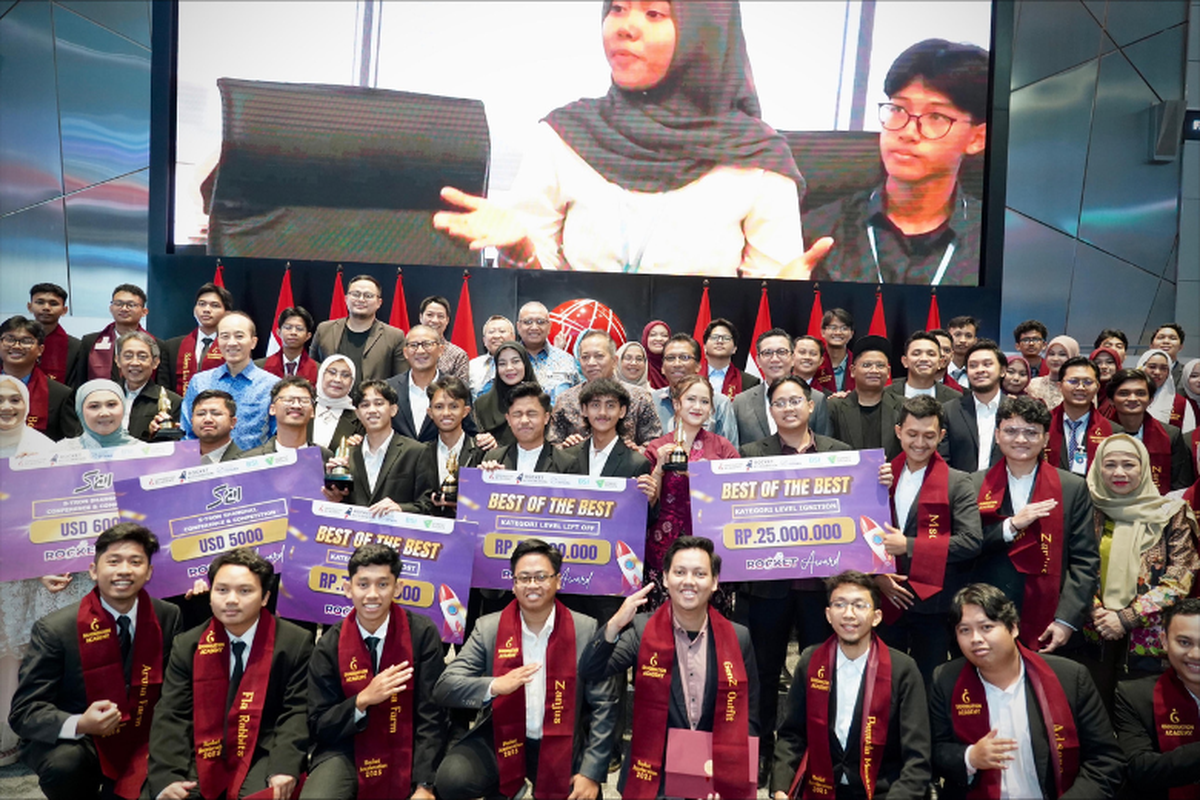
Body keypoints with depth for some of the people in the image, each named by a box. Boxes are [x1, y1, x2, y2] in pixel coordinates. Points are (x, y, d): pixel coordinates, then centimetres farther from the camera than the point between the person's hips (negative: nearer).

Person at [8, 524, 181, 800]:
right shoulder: (54, 629, -14)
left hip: (140, 743, 3)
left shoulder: (168, 618, -6)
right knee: (65, 763, -34)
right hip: (73, 742, -3)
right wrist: (79, 725, -33)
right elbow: (24, 710, -14)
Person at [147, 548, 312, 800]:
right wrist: (166, 778, -18)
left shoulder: (295, 643, -3)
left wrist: (283, 768, -23)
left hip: (262, 758, -3)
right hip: (201, 759, 3)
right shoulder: (187, 645, 5)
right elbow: (171, 716, -2)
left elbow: (296, 713, -6)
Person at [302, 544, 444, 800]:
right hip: (346, 751, 0)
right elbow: (319, 726, -1)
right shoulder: (328, 646, -5)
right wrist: (362, 700, -20)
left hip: (406, 749, 0)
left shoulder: (422, 633, -9)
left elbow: (431, 714, -9)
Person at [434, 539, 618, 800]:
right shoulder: (488, 628, -5)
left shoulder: (586, 630, -7)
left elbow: (604, 704, -4)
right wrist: (495, 686, -29)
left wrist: (591, 773, -10)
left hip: (562, 746, 0)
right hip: (501, 740, 0)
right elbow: (444, 687, -10)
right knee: (451, 779, -24)